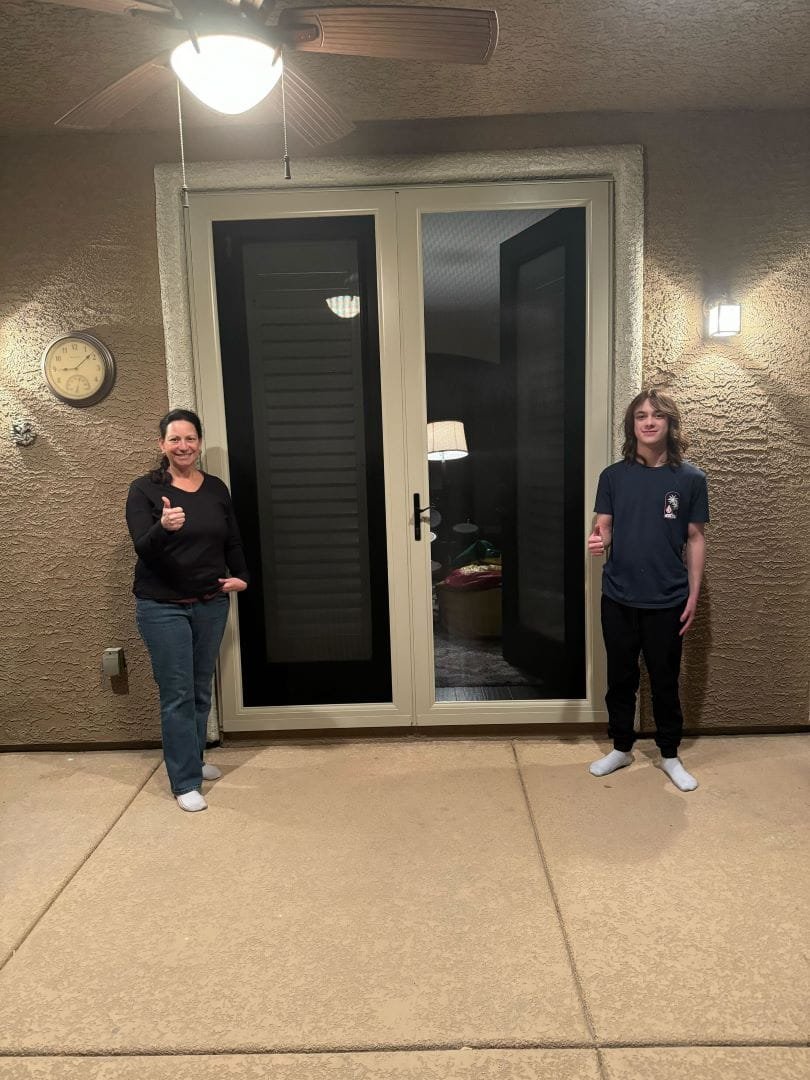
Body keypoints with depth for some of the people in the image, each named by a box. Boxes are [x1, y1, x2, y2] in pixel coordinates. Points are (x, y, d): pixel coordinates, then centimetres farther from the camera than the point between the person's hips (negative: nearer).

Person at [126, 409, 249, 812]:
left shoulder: (217, 488, 5)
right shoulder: (144, 489, -7)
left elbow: (233, 542, 14)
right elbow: (143, 548, -18)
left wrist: (241, 576, -2)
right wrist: (164, 527, -38)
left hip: (211, 604, 4)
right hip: (163, 607, -4)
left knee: (201, 689, 14)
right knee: (177, 694, -2)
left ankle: (193, 760, 34)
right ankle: (185, 783, 8)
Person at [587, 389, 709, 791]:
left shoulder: (690, 478, -4)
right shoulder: (614, 475, -1)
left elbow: (695, 539, 0)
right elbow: (604, 527, 4)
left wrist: (693, 597, -2)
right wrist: (598, 539, -21)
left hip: (667, 600, -1)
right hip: (618, 598, 2)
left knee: (664, 681, 11)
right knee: (620, 677, 14)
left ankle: (670, 756, 29)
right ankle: (621, 748, 32)